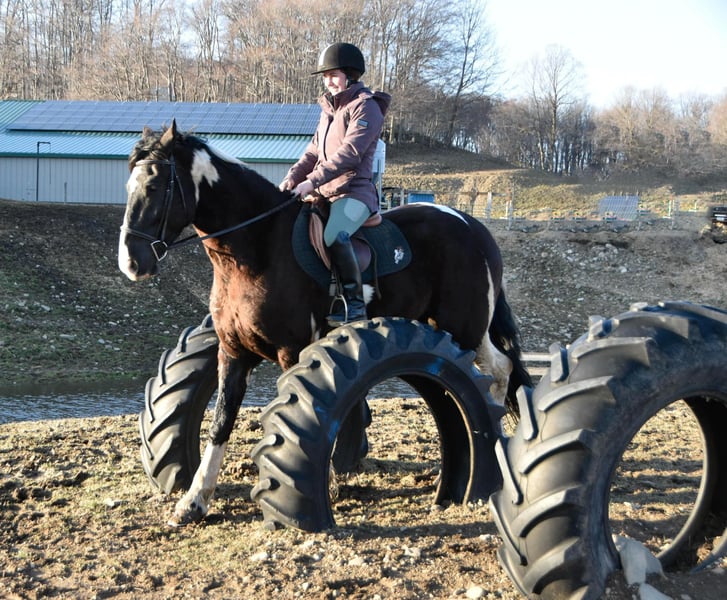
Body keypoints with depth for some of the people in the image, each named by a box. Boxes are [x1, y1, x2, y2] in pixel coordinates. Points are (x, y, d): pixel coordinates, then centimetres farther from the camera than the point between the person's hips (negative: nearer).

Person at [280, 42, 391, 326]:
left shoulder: (366, 106, -6)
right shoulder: (329, 108, 21)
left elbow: (349, 153, -18)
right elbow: (314, 151, 20)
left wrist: (312, 181, -25)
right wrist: (293, 177, 1)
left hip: (354, 192, -9)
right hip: (323, 193, 9)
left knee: (333, 236, -34)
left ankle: (354, 303, -28)